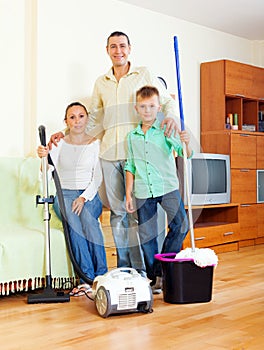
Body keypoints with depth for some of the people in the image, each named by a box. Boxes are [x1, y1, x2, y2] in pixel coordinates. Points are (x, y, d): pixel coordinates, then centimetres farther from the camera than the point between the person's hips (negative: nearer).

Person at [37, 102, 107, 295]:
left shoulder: (96, 143, 6)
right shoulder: (59, 143, 7)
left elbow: (97, 178, 0)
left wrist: (84, 197, -15)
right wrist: (44, 157, -26)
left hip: (90, 195, 0)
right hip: (65, 194, 0)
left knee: (88, 216, -34)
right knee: (72, 216, -33)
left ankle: (101, 275, -29)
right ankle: (87, 277, -34)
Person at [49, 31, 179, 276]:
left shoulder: (144, 75, 10)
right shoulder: (101, 83, 19)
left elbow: (167, 100, 9)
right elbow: (95, 122, 23)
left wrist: (170, 116, -14)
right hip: (109, 153, 4)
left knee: (137, 211, -6)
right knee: (117, 212, 5)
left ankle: (140, 269, 0)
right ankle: (123, 268, 13)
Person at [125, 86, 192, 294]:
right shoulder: (132, 136, 9)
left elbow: (184, 154, -10)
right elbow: (131, 167, 13)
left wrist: (186, 144, -32)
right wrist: (129, 194, 9)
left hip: (167, 187, -2)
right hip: (143, 192, 2)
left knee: (180, 225, -14)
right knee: (147, 236, 5)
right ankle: (154, 277, 18)